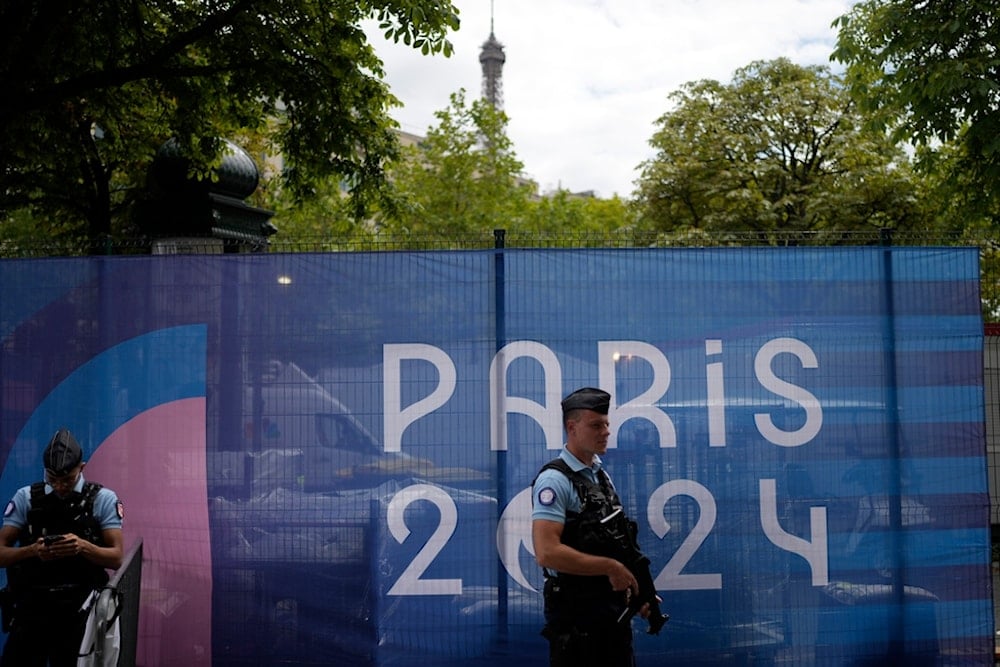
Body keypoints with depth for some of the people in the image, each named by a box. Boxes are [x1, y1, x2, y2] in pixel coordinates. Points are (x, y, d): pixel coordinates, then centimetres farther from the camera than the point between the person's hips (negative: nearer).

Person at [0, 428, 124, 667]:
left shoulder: (103, 499, -1)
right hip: (31, 605, 1)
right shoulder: (25, 498, 3)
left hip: (79, 609, -1)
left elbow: (116, 558, -4)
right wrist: (32, 550, -20)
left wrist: (83, 546, -23)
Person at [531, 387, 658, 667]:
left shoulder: (601, 474, 12)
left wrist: (636, 589, 9)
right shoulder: (555, 479, -15)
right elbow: (547, 552, -26)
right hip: (575, 612, -8)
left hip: (614, 607, 8)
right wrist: (610, 567, -20)